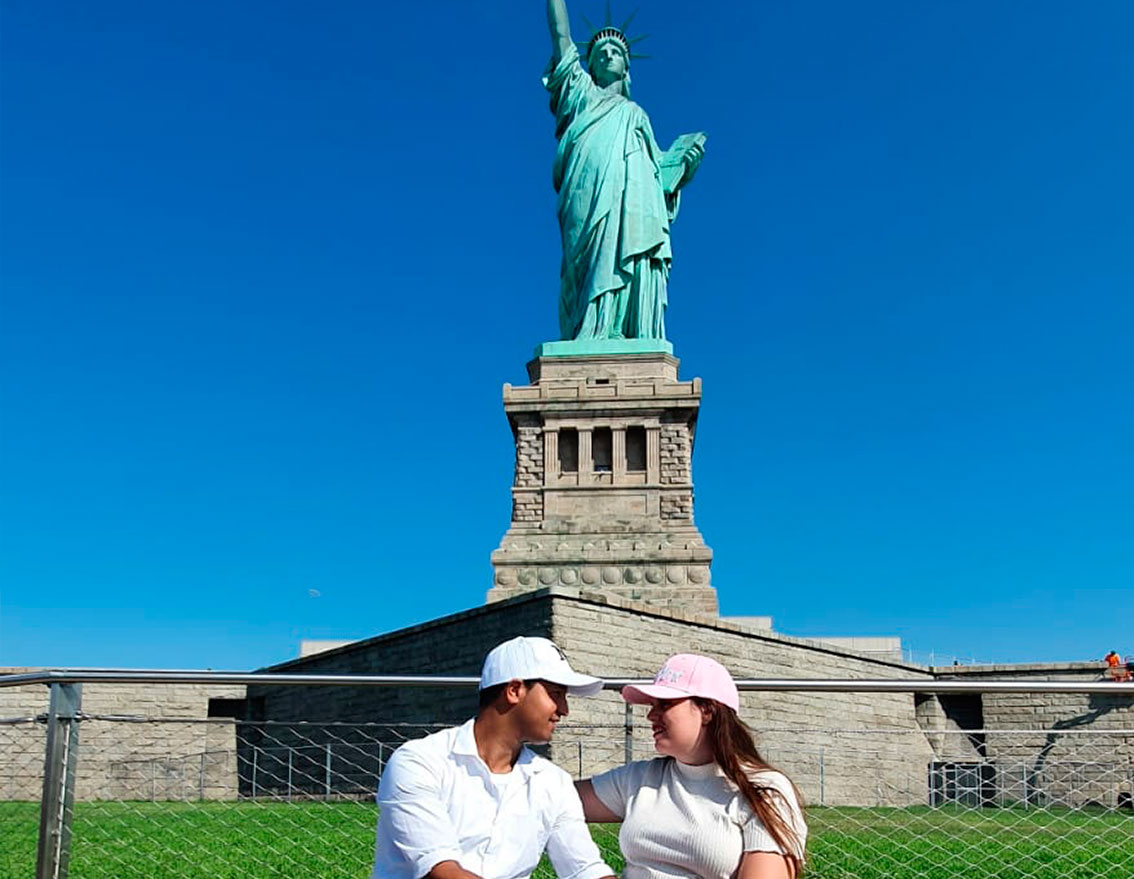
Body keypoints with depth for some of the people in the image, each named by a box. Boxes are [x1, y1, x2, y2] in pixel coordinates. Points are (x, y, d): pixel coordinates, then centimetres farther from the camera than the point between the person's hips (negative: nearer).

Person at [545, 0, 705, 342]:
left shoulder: (636, 114, 34)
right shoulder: (580, 93, 29)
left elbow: (660, 170, 24)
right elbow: (561, 34, 23)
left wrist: (687, 164, 6)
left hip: (635, 205, 2)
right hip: (591, 203, -2)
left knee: (633, 275, -16)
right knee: (598, 271, -22)